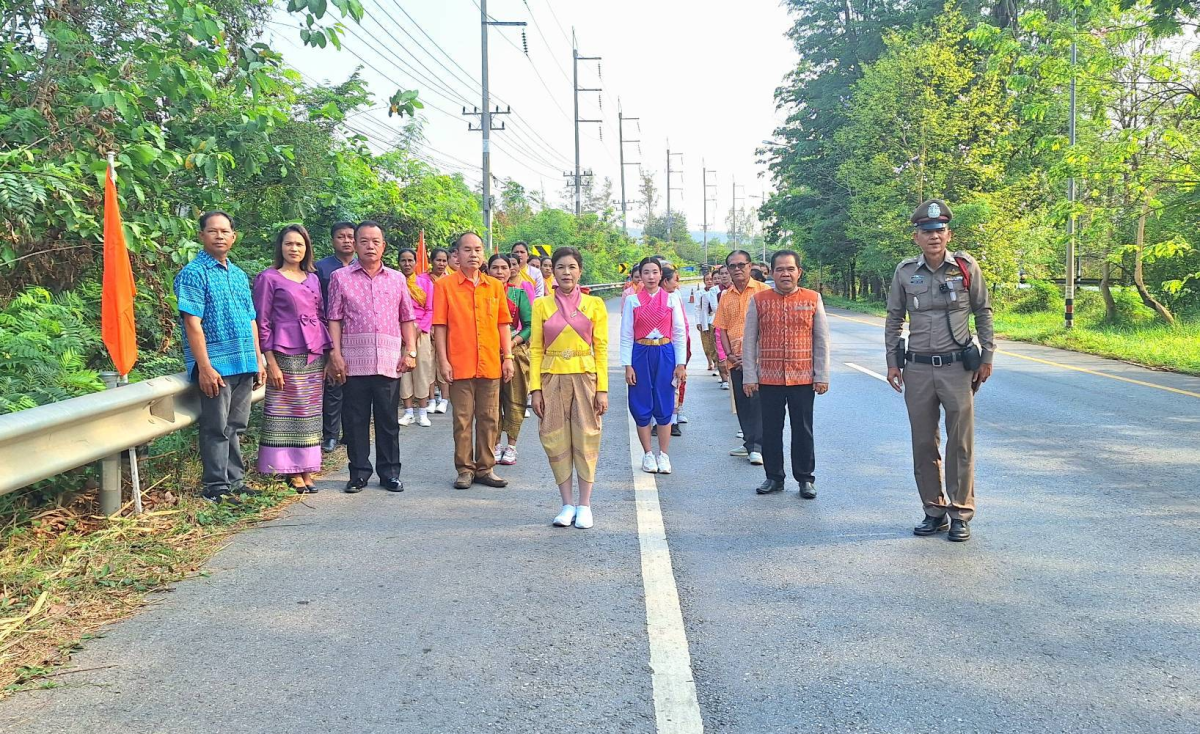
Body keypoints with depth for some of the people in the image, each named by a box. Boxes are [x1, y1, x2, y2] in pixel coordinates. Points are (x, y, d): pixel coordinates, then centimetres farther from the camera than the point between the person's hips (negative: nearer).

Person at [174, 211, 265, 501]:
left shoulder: (239, 275, 16)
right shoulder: (194, 273, -7)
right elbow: (193, 323, -14)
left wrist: (259, 360, 14)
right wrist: (205, 367, -19)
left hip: (245, 365, 7)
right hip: (216, 365, -7)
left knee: (235, 427, 14)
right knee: (217, 429, -1)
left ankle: (235, 481, 23)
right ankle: (216, 488, 7)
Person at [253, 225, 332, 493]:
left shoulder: (313, 278, 14)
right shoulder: (269, 278, -1)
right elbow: (262, 323, -4)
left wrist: (327, 356, 10)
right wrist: (270, 362, -11)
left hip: (314, 355, 5)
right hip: (286, 355, -5)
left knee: (310, 413, 8)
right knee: (286, 411, -2)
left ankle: (306, 469, 15)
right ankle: (291, 471, 5)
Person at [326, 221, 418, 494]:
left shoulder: (397, 279, 13)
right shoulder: (341, 278, 7)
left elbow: (407, 318, 14)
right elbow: (335, 319, 3)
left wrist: (410, 351, 4)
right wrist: (335, 354, -5)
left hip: (389, 360, 1)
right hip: (354, 360, -1)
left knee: (388, 419, 6)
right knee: (355, 418, 3)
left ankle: (389, 472, 15)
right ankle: (359, 472, 13)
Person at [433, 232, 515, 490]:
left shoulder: (495, 286, 9)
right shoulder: (444, 286, 0)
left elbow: (503, 324, 12)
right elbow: (439, 326, -2)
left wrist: (508, 357, 6)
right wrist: (443, 361, -7)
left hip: (490, 364, 3)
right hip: (460, 365, -3)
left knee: (489, 419, 7)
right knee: (462, 419, 3)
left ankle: (485, 468, 17)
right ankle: (464, 469, 12)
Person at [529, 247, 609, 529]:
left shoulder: (594, 305, 3)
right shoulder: (541, 305, 4)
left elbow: (601, 349, 1)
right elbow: (536, 349, 3)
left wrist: (602, 389, -5)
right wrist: (535, 388, -4)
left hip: (585, 377, -1)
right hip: (552, 378, 1)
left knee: (586, 439, 0)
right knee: (556, 440, 2)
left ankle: (584, 505, 10)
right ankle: (567, 504, 14)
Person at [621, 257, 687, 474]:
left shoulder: (672, 299, 3)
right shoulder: (632, 301, 2)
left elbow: (680, 333, 3)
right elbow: (626, 335, 2)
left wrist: (681, 364, -2)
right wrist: (627, 365, -4)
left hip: (665, 354, 0)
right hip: (641, 355, 0)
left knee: (664, 406, 2)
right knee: (641, 407, 3)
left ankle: (663, 455, 13)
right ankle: (648, 455, 16)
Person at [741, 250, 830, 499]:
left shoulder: (813, 299, 3)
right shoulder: (759, 300, 2)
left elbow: (822, 340, 5)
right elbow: (749, 341, 4)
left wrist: (822, 376, 1)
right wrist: (749, 376, -1)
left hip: (803, 378, 0)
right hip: (768, 379, 1)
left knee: (803, 429, 6)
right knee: (771, 429, 8)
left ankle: (805, 478, 18)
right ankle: (774, 477, 21)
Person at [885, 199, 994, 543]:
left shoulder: (966, 267, -2)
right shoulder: (905, 272, 2)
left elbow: (983, 313, 7)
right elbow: (894, 319, 11)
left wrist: (987, 356, 4)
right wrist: (892, 362, 6)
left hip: (957, 367, -2)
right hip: (917, 369, 2)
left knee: (961, 443, 0)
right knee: (923, 444, 8)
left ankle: (961, 514, 11)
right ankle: (934, 511, 20)